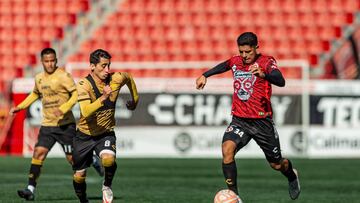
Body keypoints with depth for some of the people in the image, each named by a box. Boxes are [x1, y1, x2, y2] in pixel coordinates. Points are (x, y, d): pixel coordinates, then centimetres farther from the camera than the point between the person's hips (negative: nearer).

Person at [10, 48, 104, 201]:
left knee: (72, 158, 0)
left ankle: (92, 160, 33)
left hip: (65, 124, -5)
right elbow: (35, 94, 31)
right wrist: (19, 107, 23)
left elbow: (76, 93, -14)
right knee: (39, 152, -10)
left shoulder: (62, 76, -10)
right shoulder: (39, 78, 11)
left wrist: (63, 109, -25)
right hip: (47, 125, 5)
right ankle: (30, 190, -12)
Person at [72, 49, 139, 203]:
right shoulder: (83, 85, -22)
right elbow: (86, 112, -36)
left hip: (106, 133, 1)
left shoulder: (115, 79, -12)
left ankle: (107, 186, 0)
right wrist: (103, 97, -47)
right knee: (79, 176, 7)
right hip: (85, 134, -1)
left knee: (109, 159, -31)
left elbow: (129, 78, 14)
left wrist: (135, 100, 25)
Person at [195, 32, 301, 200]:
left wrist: (263, 74, -48)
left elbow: (281, 82, -30)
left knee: (276, 164, 10)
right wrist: (204, 75, 22)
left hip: (262, 121, -3)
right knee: (227, 149, -26)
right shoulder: (235, 62, 4)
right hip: (239, 120, 3)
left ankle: (292, 176, 48)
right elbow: (223, 66, 30)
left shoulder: (266, 62, -11)